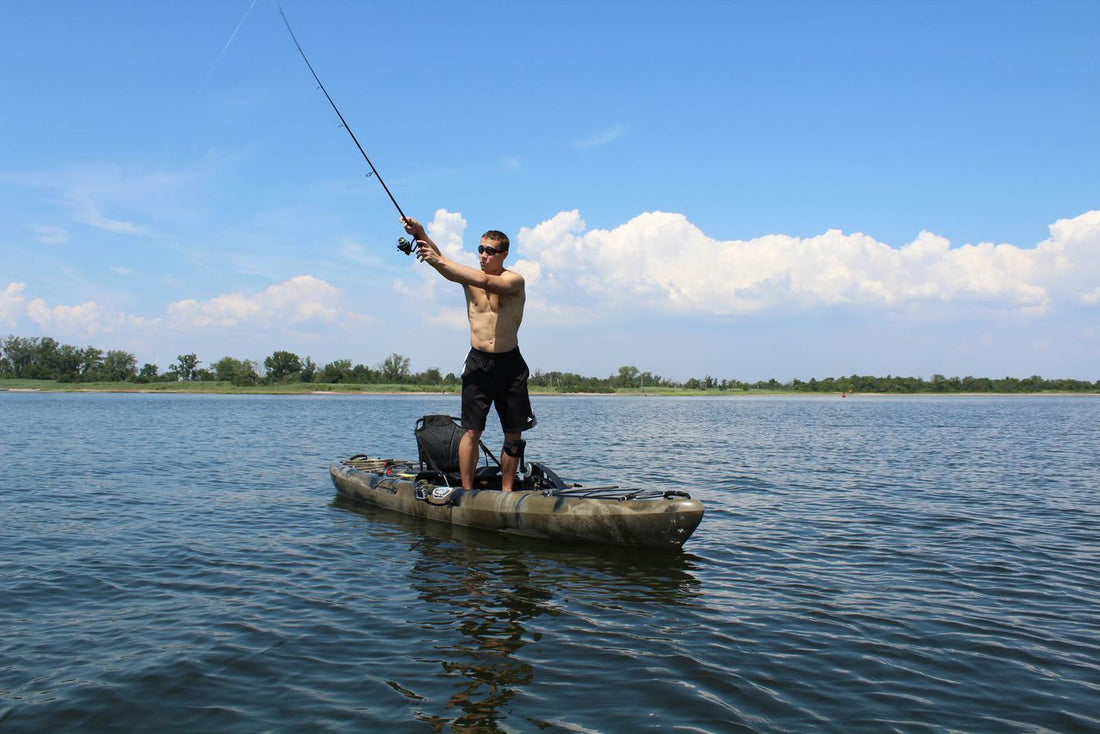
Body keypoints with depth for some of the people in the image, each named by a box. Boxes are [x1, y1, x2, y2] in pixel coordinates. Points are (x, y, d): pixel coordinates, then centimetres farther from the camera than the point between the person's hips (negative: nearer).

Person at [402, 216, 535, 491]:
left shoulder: (514, 281, -6)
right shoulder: (468, 276, 2)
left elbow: (485, 281, -26)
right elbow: (442, 265, -16)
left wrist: (441, 260, -29)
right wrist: (421, 235, -35)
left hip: (510, 365, -1)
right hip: (478, 363, 1)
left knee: (514, 434, 4)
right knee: (472, 430, -4)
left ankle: (506, 492, 15)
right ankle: (467, 492, 2)